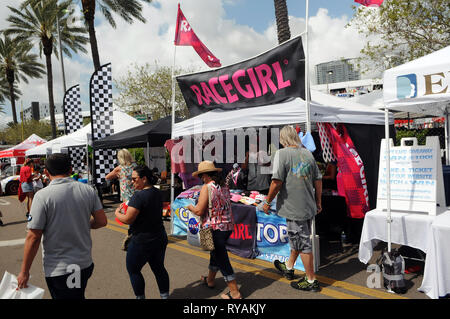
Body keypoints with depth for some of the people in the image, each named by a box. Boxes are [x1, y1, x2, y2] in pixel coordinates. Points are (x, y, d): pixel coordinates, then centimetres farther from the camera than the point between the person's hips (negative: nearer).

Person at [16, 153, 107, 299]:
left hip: (58, 269, -4)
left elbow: (33, 237, -16)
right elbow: (102, 221, -1)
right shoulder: (88, 190, -4)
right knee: (78, 295, 28)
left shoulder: (43, 196, -16)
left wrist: (24, 272, -5)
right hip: (86, 264, 4)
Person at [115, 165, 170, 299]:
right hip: (160, 238, 8)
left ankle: (140, 296, 20)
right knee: (159, 268, 19)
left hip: (142, 242, -8)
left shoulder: (139, 195, -23)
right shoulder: (157, 192, 4)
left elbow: (127, 219, -22)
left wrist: (117, 213, -2)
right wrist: (130, 208, 15)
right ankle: (165, 295, 28)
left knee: (133, 270, 12)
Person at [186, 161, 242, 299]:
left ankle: (235, 293, 6)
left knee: (222, 261, 0)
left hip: (215, 228, -8)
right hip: (228, 226, 8)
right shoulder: (224, 187, 8)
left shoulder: (207, 187, -15)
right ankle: (210, 279, 45)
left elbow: (199, 211, -17)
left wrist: (191, 207, 4)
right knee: (216, 253, 26)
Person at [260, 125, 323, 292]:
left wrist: (267, 201, -7)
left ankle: (311, 281, 15)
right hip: (309, 206, 8)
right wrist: (318, 201, 21)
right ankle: (288, 267, 41)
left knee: (303, 243, 3)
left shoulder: (282, 153, -13)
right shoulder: (307, 153, 7)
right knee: (298, 238, 22)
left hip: (294, 207, -7)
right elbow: (318, 180, 10)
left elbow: (277, 181, -19)